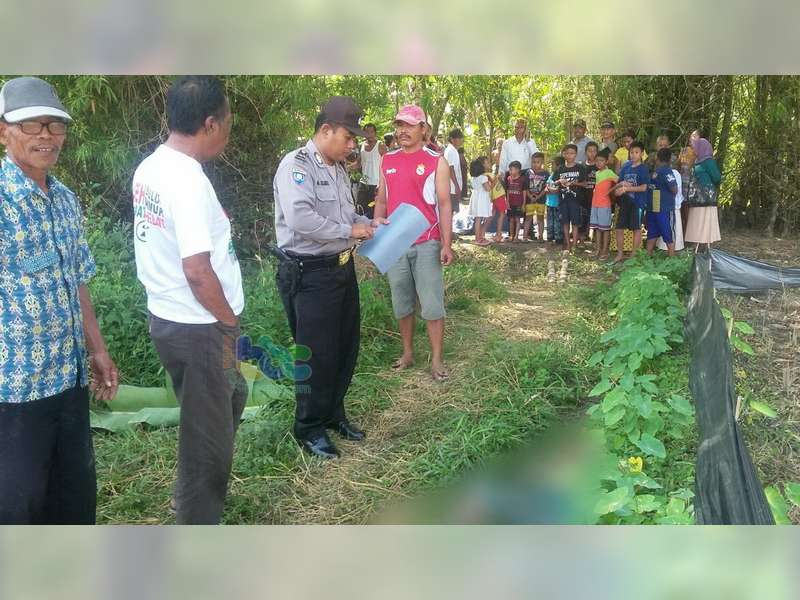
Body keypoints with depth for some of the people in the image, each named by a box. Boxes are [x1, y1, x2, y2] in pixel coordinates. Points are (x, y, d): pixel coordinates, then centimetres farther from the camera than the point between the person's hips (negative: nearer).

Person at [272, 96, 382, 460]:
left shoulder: (337, 169, 12)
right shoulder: (296, 165, -16)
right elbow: (300, 219, -30)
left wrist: (368, 223, 6)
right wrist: (349, 231, -21)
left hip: (341, 269, 9)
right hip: (309, 275, -9)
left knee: (346, 347, 16)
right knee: (317, 355, 1)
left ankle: (333, 414, 34)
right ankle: (309, 428, 19)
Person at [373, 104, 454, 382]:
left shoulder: (436, 161, -3)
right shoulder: (387, 160, 9)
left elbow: (444, 204, -5)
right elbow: (381, 201, 13)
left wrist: (446, 244, -12)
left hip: (427, 244, -4)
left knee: (432, 303, -1)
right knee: (401, 302, 11)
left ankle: (436, 359, 7)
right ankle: (407, 352, 23)